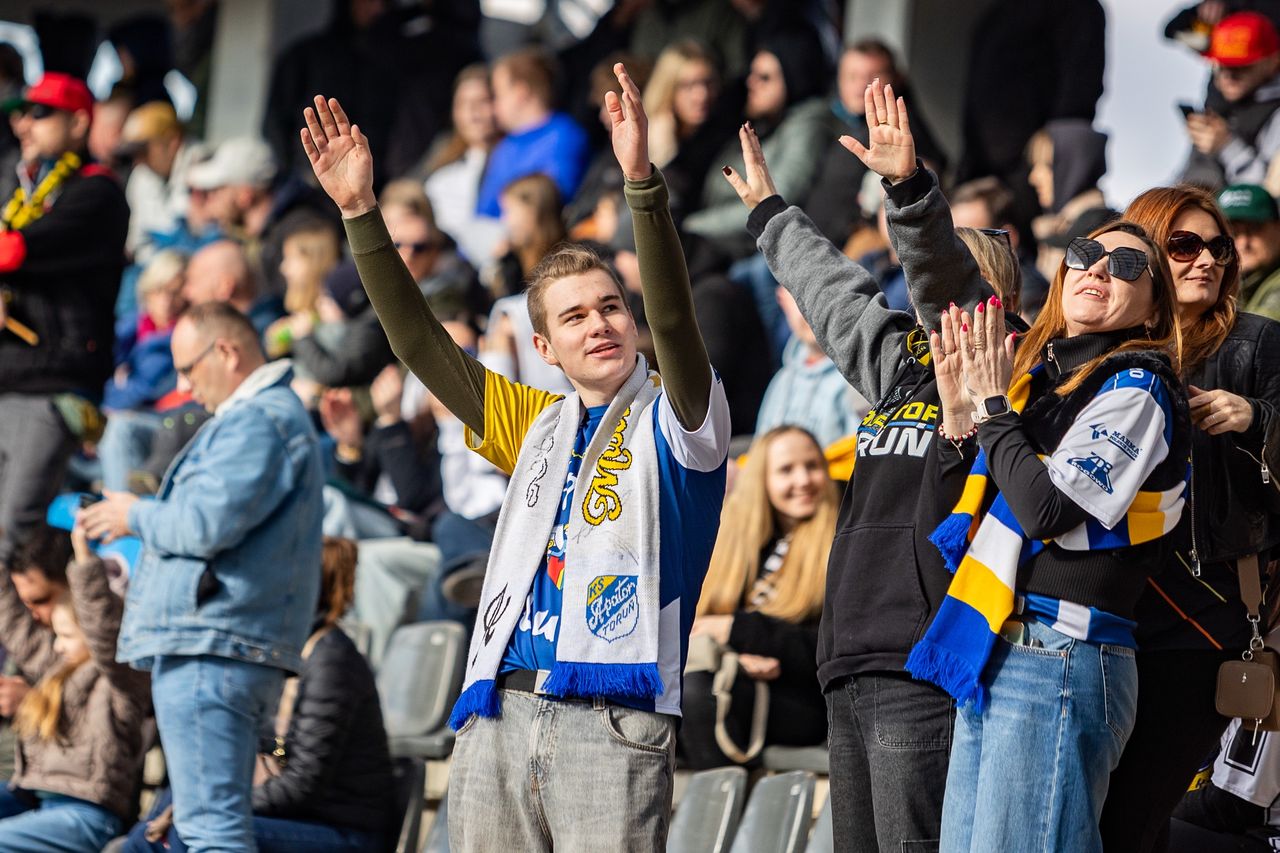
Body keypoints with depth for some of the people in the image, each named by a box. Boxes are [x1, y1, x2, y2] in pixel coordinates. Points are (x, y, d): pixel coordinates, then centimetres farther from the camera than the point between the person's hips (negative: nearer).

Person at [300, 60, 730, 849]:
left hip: (614, 721, -5)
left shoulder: (674, 421, 6)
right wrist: (361, 214, 8)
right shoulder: (537, 426, 20)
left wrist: (645, 184, -25)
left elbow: (674, 319, -12)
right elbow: (420, 345, 17)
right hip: (501, 714, 5)